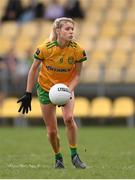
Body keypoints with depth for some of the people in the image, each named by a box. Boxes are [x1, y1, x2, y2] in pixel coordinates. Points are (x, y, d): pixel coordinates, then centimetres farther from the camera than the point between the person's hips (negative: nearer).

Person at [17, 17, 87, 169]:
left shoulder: (78, 50, -19)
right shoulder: (45, 48, -22)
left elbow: (77, 75, -8)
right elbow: (33, 69, -9)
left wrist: (68, 91, -24)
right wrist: (28, 94, -9)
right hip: (46, 87, 0)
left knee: (68, 118, -25)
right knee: (51, 130, 1)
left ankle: (74, 156, -10)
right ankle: (58, 158, 27)